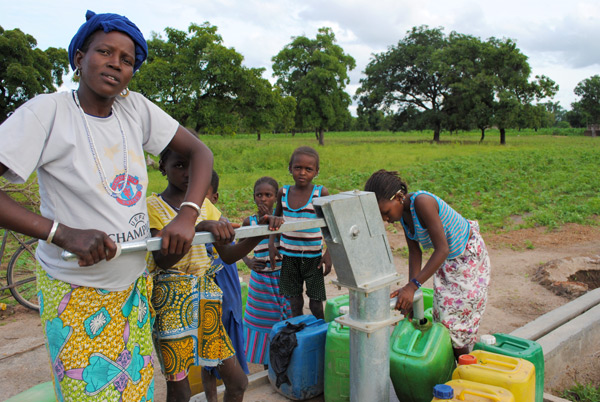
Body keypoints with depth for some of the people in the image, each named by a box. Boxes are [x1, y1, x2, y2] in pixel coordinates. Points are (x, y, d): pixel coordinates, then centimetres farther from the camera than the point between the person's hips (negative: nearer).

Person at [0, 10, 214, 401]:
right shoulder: (47, 112, -14)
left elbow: (200, 151, 1)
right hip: (77, 292, -4)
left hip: (134, 284, 5)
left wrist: (187, 216, -14)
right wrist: (62, 233, -31)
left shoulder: (136, 108, -1)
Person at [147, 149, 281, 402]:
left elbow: (228, 255, 6)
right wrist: (199, 228, -37)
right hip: (170, 299, -5)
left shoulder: (205, 206, 8)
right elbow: (162, 261, -22)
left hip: (206, 295, 5)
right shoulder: (152, 206, -8)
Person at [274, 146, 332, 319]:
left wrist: (328, 253, -9)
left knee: (316, 305, 4)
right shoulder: (283, 192, 0)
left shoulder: (321, 193, -9)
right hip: (289, 257, 3)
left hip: (313, 257, -3)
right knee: (295, 303, 12)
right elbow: (277, 217, 16)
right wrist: (272, 243, 6)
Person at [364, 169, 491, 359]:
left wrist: (412, 286, -37)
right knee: (442, 317, 9)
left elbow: (442, 250, -35)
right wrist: (410, 292, -14)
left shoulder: (422, 202, -33)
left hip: (469, 256, -7)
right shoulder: (403, 211, -8)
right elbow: (415, 252, -4)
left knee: (458, 318, -3)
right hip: (447, 261, 7)